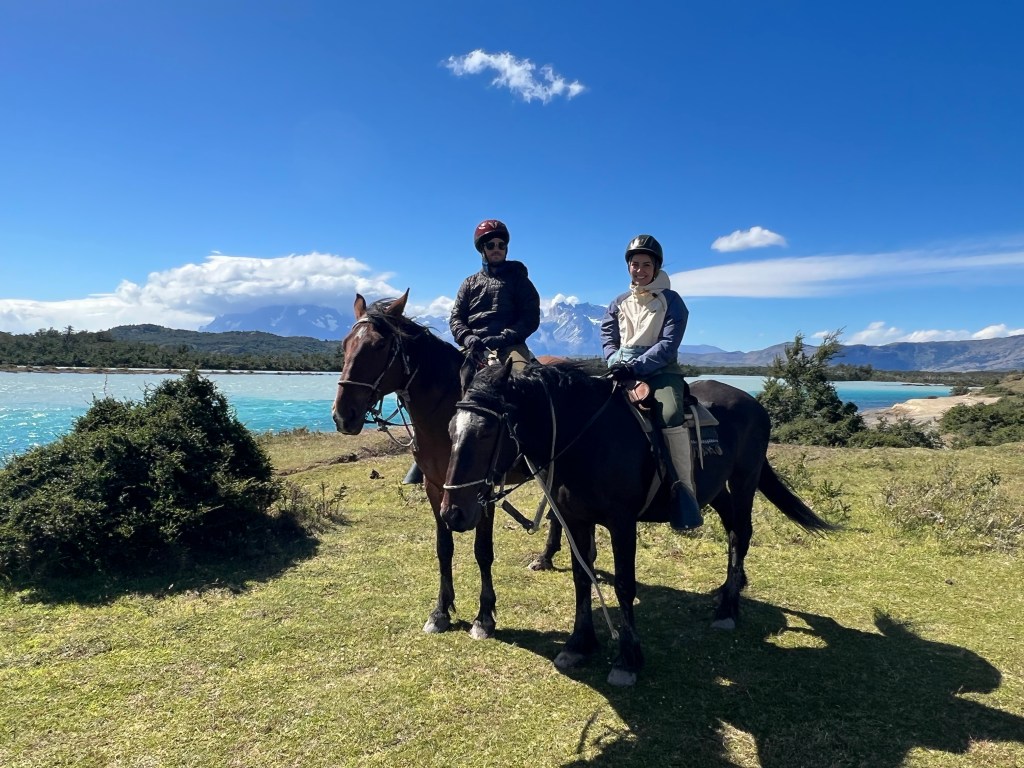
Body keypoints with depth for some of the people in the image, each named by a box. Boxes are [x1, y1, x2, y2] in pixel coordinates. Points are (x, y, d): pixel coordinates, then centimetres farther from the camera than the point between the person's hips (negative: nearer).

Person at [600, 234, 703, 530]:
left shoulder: (671, 301, 2)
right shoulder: (619, 303, 16)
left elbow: (668, 345, -9)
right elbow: (607, 337, 11)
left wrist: (635, 366, -21)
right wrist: (616, 361, -10)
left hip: (660, 370, -4)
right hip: (624, 370, 4)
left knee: (671, 415, -33)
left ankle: (684, 488, -28)